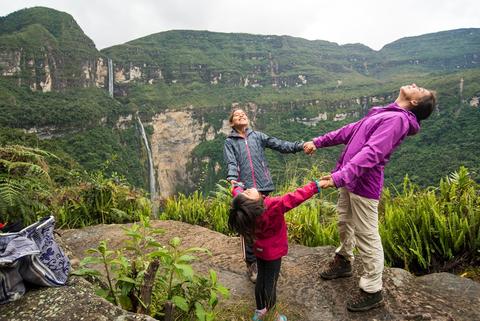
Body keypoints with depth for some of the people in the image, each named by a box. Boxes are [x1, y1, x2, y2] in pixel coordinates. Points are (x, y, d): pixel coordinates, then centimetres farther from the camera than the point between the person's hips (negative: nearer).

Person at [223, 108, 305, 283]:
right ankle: (251, 264, 16)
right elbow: (231, 163, -6)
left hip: (263, 186, 2)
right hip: (245, 189, -2)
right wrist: (232, 180, -26)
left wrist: (299, 146, -10)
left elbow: (278, 144, 4)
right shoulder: (229, 142, 8)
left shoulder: (257, 136, 13)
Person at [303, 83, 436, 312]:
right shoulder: (385, 113, 14)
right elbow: (350, 130, 19)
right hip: (350, 178, 9)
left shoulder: (398, 119, -16)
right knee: (345, 223, 22)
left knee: (366, 236, 1)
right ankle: (343, 262, 44)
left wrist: (339, 177, -38)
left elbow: (371, 153, -29)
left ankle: (372, 292, 18)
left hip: (363, 184, -9)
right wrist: (318, 142, 18)